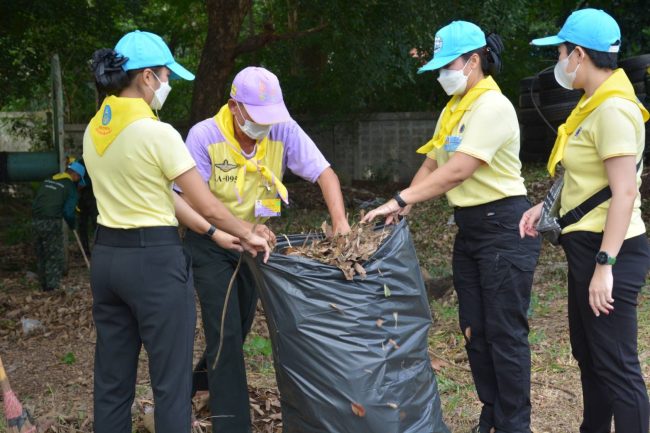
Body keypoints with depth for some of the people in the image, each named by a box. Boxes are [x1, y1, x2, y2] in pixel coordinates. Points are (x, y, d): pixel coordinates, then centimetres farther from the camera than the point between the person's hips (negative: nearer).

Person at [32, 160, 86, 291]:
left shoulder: (47, 181, 15)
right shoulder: (70, 186, -5)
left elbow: (37, 201, 17)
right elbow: (68, 211, -9)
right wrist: (72, 224, 8)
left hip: (36, 220, 7)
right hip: (51, 222, -7)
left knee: (41, 256, 15)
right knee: (55, 257, 1)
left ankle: (44, 286, 23)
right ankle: (53, 287, -3)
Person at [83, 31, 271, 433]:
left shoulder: (95, 130, 7)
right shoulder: (158, 133, -16)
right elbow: (208, 206, -13)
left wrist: (213, 232, 15)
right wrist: (248, 234, 6)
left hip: (107, 255, 8)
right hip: (155, 259, -8)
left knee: (112, 377, 15)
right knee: (171, 380, 3)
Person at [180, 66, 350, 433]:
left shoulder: (284, 131, -17)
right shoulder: (204, 136, -24)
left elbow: (324, 173, -19)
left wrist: (341, 222, -35)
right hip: (211, 243, -4)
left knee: (239, 329, 17)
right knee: (226, 334, -9)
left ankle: (198, 391, 44)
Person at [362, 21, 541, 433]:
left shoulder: (493, 106, -17)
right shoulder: (453, 109, 11)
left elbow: (457, 171, -24)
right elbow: (431, 163, 11)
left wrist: (400, 199, -24)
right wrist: (403, 206, -4)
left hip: (505, 228, -9)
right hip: (469, 228, 9)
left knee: (505, 332, -3)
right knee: (474, 328, 12)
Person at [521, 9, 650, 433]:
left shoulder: (613, 109, -19)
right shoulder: (595, 103, 12)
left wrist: (605, 266, -25)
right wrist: (546, 207, 12)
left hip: (609, 250, -11)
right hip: (587, 245, 11)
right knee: (587, 353, 20)